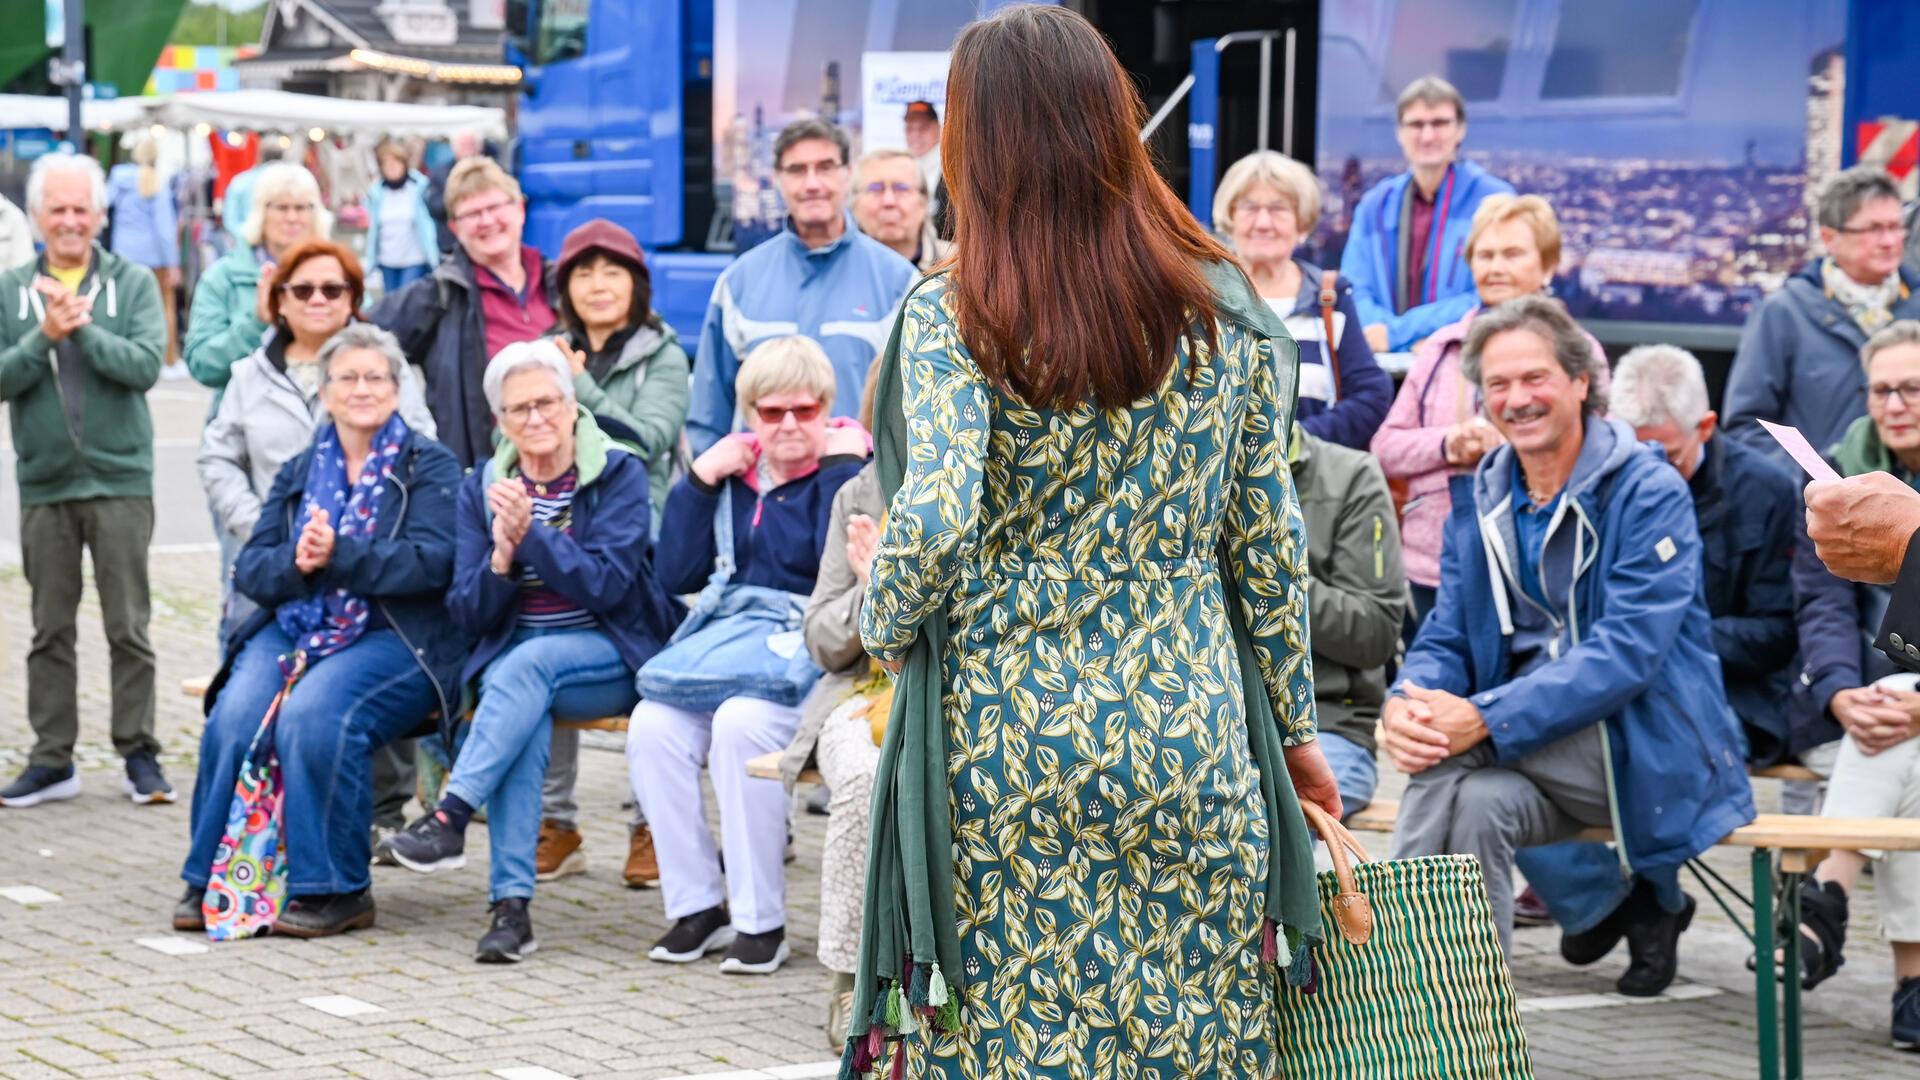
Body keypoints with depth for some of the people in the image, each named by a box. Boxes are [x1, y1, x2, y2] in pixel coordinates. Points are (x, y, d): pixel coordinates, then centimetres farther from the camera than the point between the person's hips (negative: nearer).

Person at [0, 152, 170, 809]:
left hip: (120, 479, -2)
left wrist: (85, 331, -20)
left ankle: (139, 752, 9)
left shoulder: (133, 283, 2)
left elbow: (147, 365, -11)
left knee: (129, 627, 1)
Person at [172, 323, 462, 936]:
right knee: (236, 714, -25)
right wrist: (296, 563, -13)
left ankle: (333, 890, -22)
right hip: (293, 627, 5)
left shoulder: (428, 467, 6)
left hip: (392, 637, -4)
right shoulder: (298, 473, 20)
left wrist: (338, 556, -21)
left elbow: (431, 562, -11)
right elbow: (249, 569, 10)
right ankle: (214, 880, -13)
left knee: (314, 715, -32)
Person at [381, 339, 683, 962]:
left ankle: (451, 817, -37)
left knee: (527, 665, -35)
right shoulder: (482, 487, 8)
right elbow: (470, 614, 2)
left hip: (612, 657, -2)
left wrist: (532, 533, -25)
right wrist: (502, 552, -17)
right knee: (523, 712, -33)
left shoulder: (619, 474, -4)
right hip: (514, 659, 2)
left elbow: (606, 587, -15)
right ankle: (511, 904, -39)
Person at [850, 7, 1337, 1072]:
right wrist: (1294, 727, 16)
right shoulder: (1227, 310, 3)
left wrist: (884, 628, 2)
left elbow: (933, 519, -18)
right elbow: (1268, 543, 6)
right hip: (1191, 744, 2)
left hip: (1004, 750, -2)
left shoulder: (949, 314, -6)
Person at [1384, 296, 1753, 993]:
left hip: (1641, 748, -4)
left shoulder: (1650, 492, -8)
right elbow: (1446, 639, 6)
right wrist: (1405, 704, -20)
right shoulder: (1481, 498, 11)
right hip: (1535, 759, 4)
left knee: (1453, 752, -29)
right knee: (1478, 803, -31)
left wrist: (1486, 719, -31)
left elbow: (1628, 653, -19)